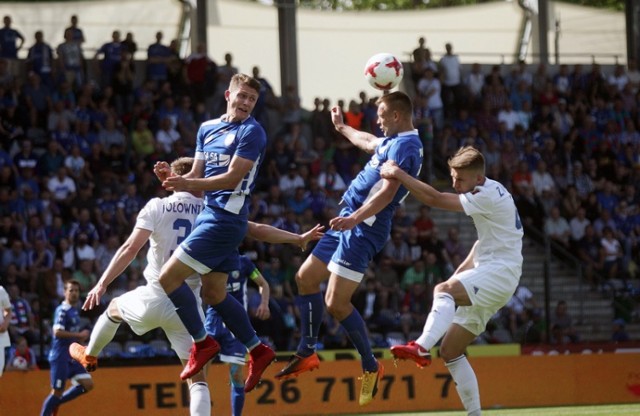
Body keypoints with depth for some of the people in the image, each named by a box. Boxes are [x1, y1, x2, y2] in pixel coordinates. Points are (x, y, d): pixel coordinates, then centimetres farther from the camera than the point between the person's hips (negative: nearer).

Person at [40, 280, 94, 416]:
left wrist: (80, 338, 10)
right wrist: (79, 335, -21)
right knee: (57, 391, -6)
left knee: (87, 384, 3)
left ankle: (56, 402, 12)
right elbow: (57, 332, -25)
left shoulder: (74, 311, 14)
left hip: (72, 356, 9)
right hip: (61, 356, -9)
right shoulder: (62, 310, -14)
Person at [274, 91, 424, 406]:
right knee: (305, 277, 15)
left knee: (336, 304, -14)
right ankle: (307, 353, 21)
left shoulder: (404, 146, -16)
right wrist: (342, 128, 57)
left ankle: (371, 367, 0)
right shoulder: (393, 141, 16)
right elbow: (369, 143, 41)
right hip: (351, 221, 11)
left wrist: (355, 218, -40)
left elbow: (387, 192, -28)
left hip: (363, 228, -11)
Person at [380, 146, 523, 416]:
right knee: (450, 351, 5)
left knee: (444, 290, -37)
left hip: (500, 272, -10)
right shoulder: (487, 195, 16)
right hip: (487, 274, 10)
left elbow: (434, 199, -22)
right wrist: (464, 269, 17)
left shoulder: (489, 196, -15)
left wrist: (399, 175, -19)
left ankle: (421, 348, -58)